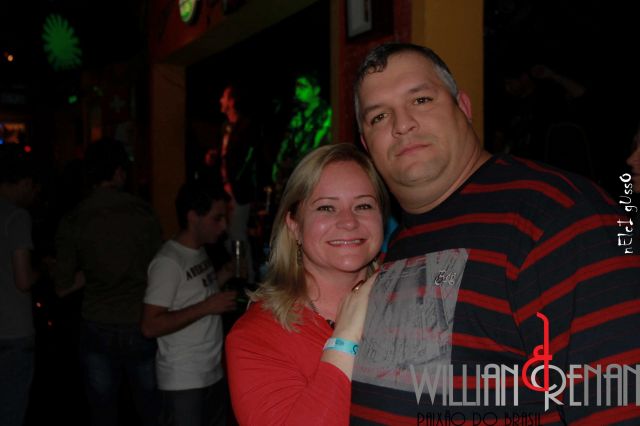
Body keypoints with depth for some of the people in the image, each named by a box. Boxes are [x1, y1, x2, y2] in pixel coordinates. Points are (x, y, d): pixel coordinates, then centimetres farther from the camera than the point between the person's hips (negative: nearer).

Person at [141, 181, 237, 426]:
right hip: (183, 383, -8)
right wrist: (206, 307, -20)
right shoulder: (168, 261, -16)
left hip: (214, 373, 8)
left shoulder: (200, 252, 10)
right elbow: (150, 326, -21)